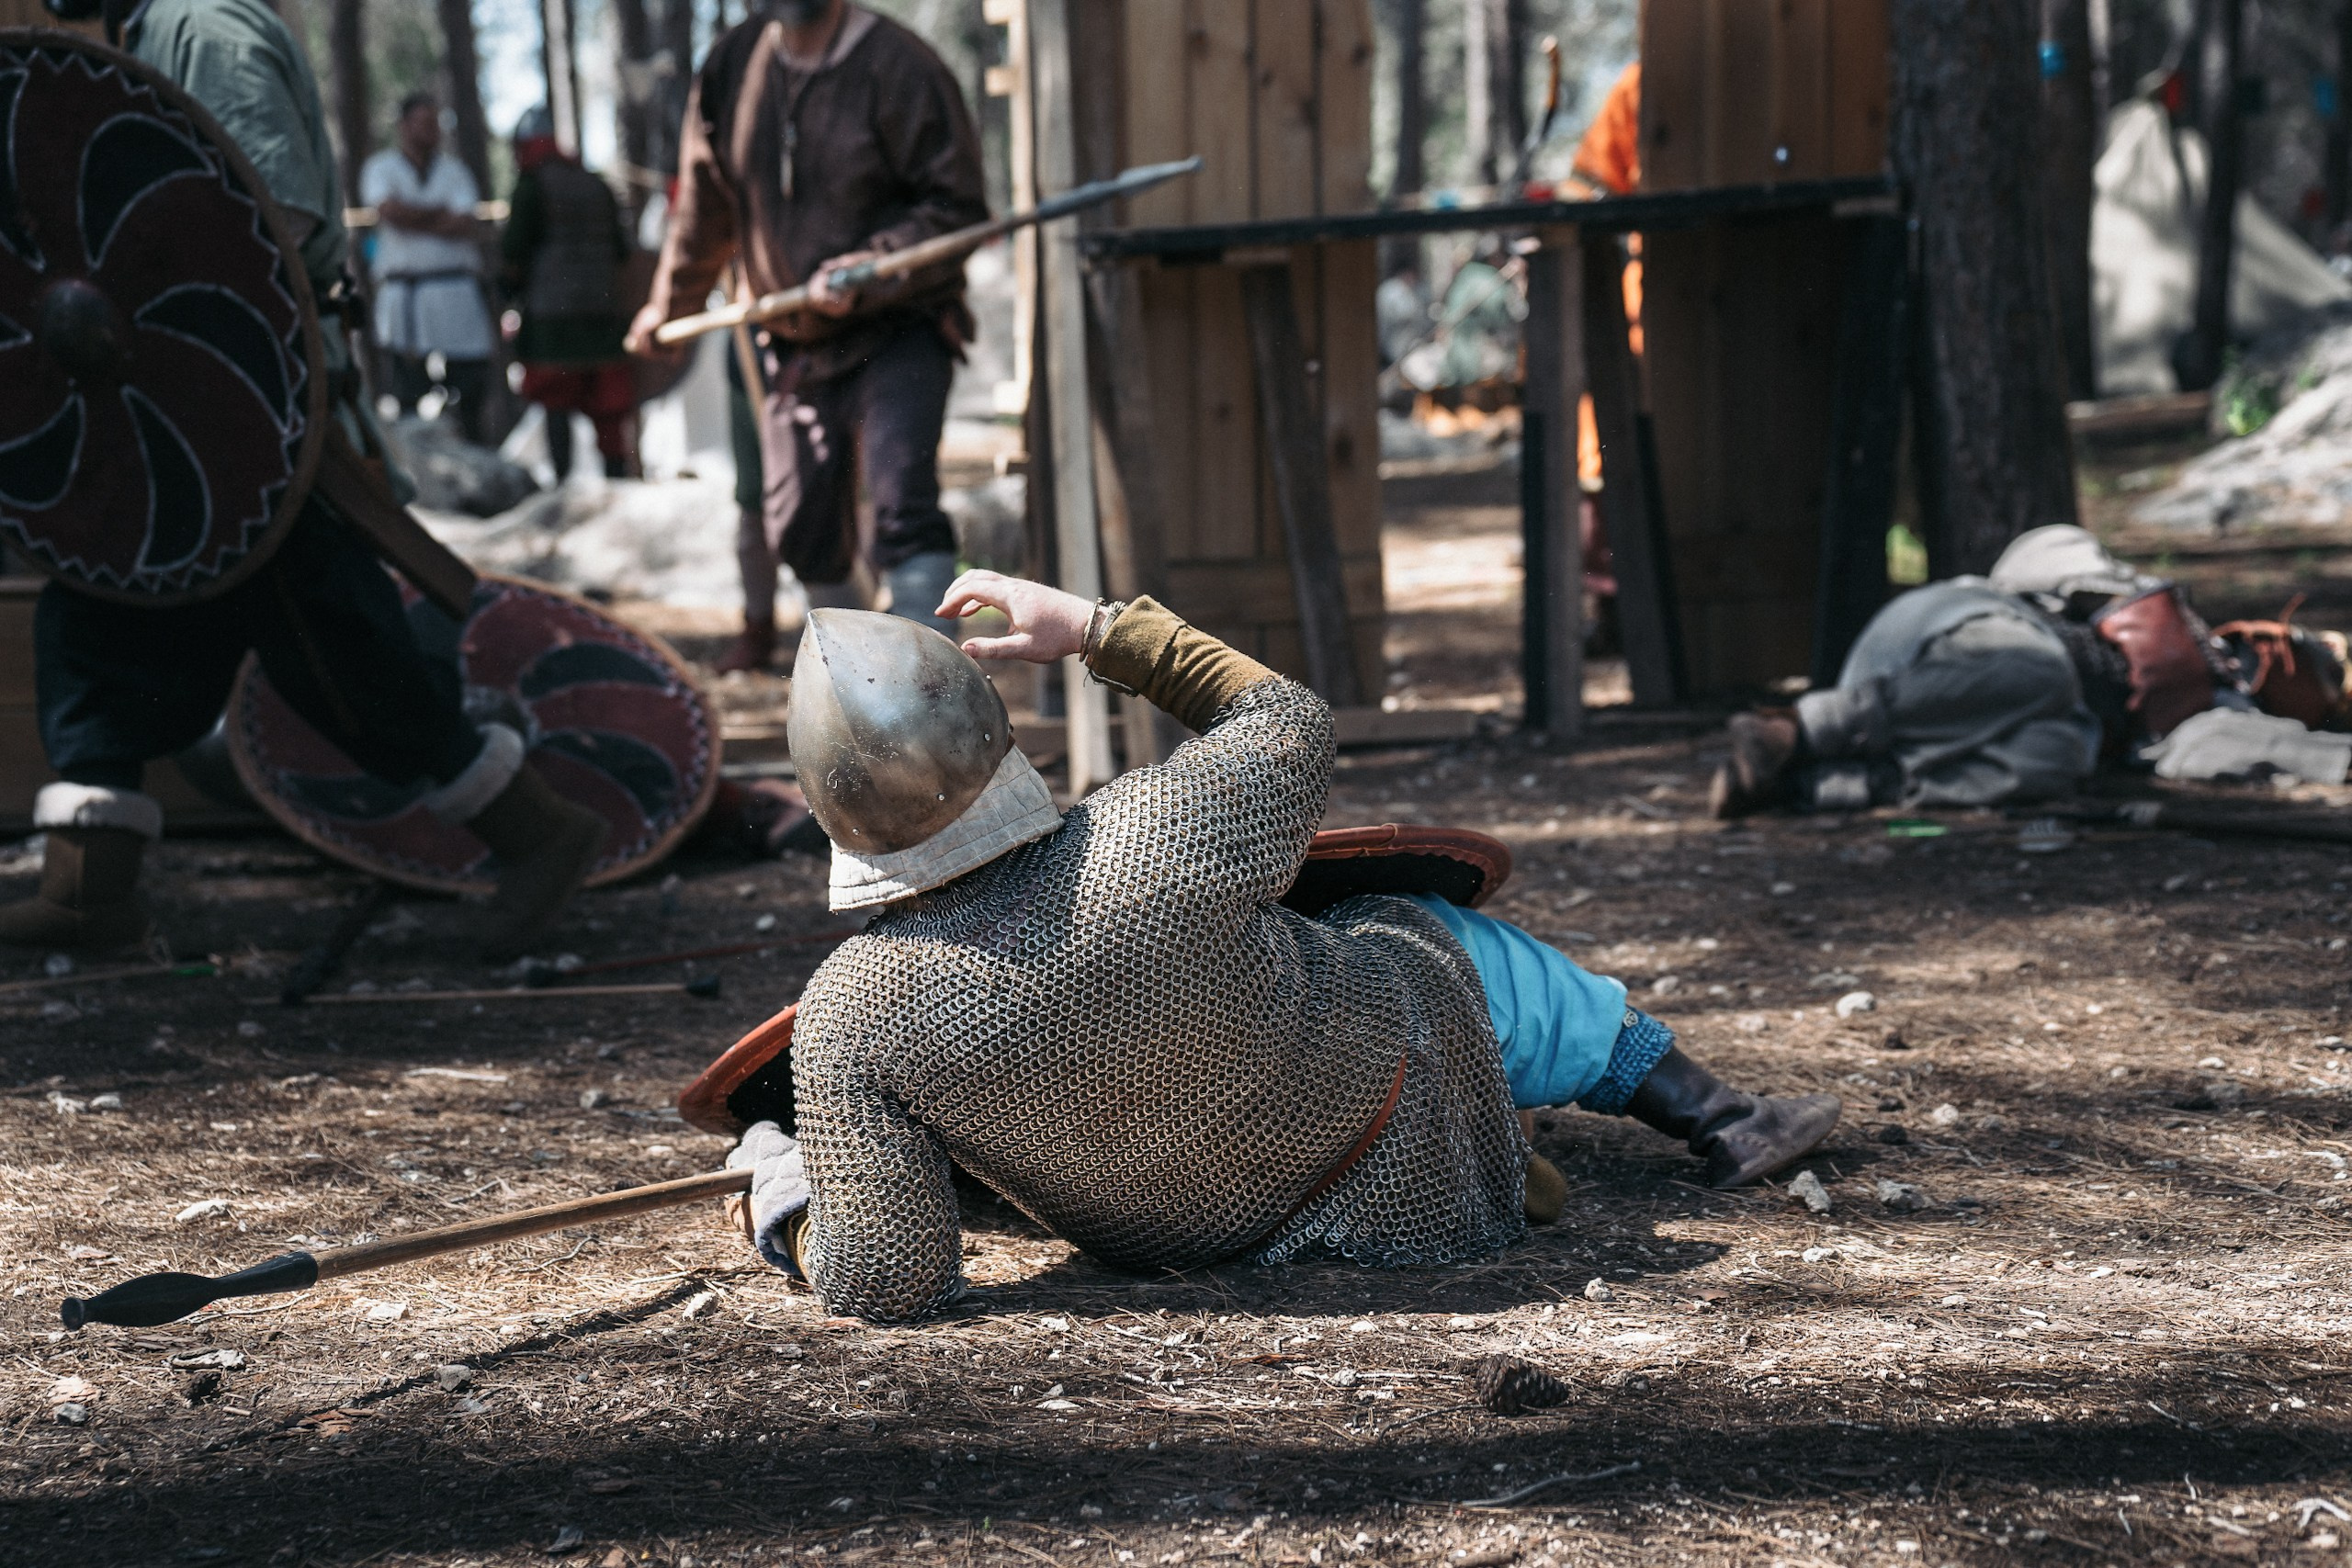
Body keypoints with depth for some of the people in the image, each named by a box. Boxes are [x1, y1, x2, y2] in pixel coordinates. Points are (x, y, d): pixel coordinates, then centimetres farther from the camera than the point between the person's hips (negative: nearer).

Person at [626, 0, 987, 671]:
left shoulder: (900, 68, -15)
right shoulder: (734, 66, 1)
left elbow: (959, 208, -16)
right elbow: (704, 208, 16)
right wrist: (669, 307, 28)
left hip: (899, 332, -5)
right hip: (794, 344, 6)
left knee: (903, 506, -22)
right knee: (799, 522, 9)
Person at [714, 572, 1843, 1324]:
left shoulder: (850, 1019, -30)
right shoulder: (1159, 839, -32)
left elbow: (885, 1283, -25)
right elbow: (1292, 726, -9)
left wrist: (778, 1191, -6)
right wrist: (1101, 628, -2)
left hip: (1186, 1238, 2)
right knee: (1438, 933, 32)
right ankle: (1716, 1121, 46)